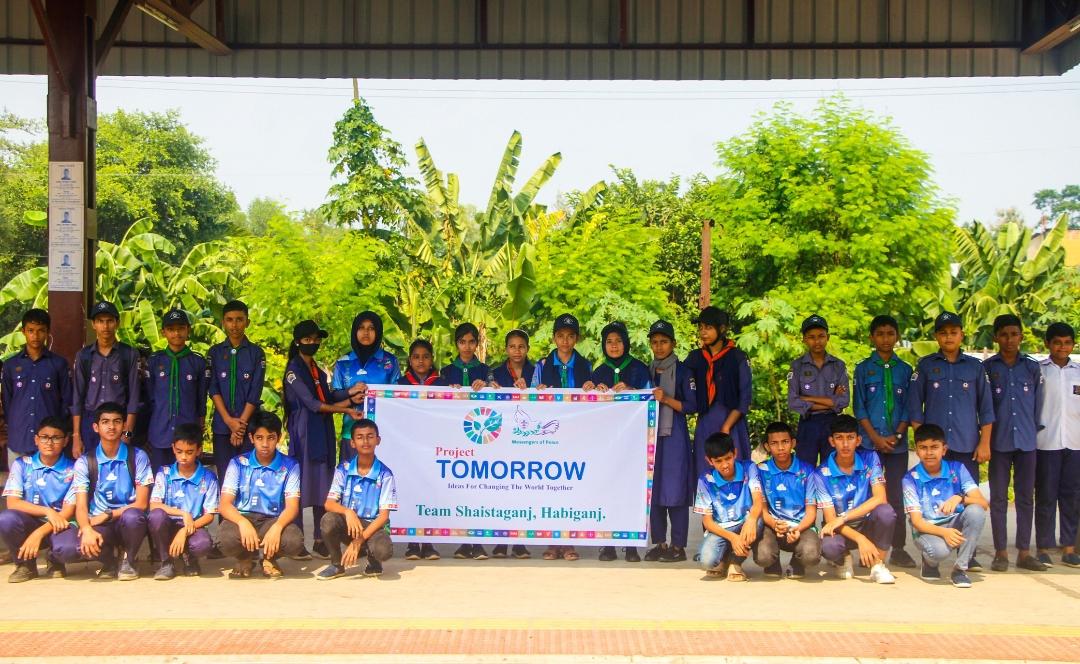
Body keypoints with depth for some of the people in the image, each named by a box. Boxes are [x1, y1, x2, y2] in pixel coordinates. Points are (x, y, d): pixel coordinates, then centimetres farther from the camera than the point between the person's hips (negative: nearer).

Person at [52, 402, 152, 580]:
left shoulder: (138, 457, -1)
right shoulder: (85, 462, 3)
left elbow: (141, 503, -5)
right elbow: (80, 506, -7)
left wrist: (107, 515, -17)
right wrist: (87, 530, -29)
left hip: (127, 523, -1)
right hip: (97, 526, 1)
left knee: (132, 517, -38)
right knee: (62, 547, -29)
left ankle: (128, 560, -5)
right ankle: (108, 559, 2)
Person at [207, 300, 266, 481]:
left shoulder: (257, 353, 3)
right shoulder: (215, 352, 7)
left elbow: (255, 393, -3)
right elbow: (213, 389, 0)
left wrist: (241, 423, -10)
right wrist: (229, 421, -11)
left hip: (249, 424, -1)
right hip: (222, 425, 1)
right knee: (224, 477, 1)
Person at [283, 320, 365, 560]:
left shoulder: (318, 371, 18)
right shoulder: (294, 370, -5)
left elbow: (328, 398, 7)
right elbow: (312, 404, -12)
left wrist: (349, 393, -10)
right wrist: (346, 408, -13)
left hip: (323, 434, 7)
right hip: (303, 434, -7)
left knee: (322, 486, 7)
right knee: (301, 486, -5)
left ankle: (319, 541, 12)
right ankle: (296, 543, -1)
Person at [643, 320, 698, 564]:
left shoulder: (683, 371, 0)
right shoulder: (647, 371, 15)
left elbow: (692, 406, -5)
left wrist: (666, 399, -15)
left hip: (674, 437, -5)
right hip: (651, 435, 5)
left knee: (675, 491, -6)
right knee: (652, 490, 3)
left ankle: (678, 546, -1)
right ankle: (659, 543, 11)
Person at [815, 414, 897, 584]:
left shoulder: (869, 459, -9)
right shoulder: (822, 474, -13)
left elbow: (880, 498, -19)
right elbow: (830, 518, -15)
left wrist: (843, 518, -26)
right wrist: (860, 539, -31)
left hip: (867, 524, 1)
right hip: (841, 530, -1)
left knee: (885, 511, -32)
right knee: (829, 547, -35)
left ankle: (877, 567, -12)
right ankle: (843, 560, 5)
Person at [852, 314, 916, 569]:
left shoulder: (905, 370, 10)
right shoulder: (863, 368, 6)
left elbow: (908, 407, 8)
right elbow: (859, 407, 1)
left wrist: (896, 435, -7)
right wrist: (875, 437, -8)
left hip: (897, 443, 1)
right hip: (869, 442, -1)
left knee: (896, 497, 2)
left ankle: (898, 549, 7)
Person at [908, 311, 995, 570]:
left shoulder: (974, 367, 9)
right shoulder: (925, 366, 7)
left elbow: (986, 408, 8)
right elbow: (914, 406, 6)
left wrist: (985, 442, 1)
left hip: (967, 444, 1)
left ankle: (969, 554, 6)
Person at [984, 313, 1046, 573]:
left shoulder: (1032, 367, 6)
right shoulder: (987, 368, 1)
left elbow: (1038, 403, 10)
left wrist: (1036, 430, 7)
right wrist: (986, 437, 2)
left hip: (1026, 441, 2)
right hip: (999, 441, -1)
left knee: (1026, 497, 5)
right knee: (998, 497, 3)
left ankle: (1024, 553, 11)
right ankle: (1001, 553, 9)